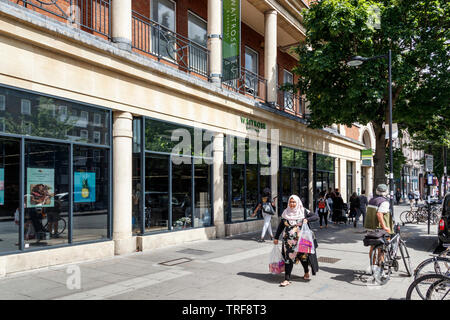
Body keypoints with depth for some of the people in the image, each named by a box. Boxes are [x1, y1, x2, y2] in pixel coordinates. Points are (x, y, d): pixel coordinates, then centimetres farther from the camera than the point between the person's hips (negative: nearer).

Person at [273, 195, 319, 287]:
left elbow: (316, 217, -4)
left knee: (303, 256, 12)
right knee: (288, 258, -4)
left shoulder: (303, 211, -2)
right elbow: (281, 226, 9)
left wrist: (307, 219, -21)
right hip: (289, 240, 1)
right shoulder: (286, 213, 4)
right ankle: (287, 279, 0)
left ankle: (306, 272, 40)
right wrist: (276, 238, 9)